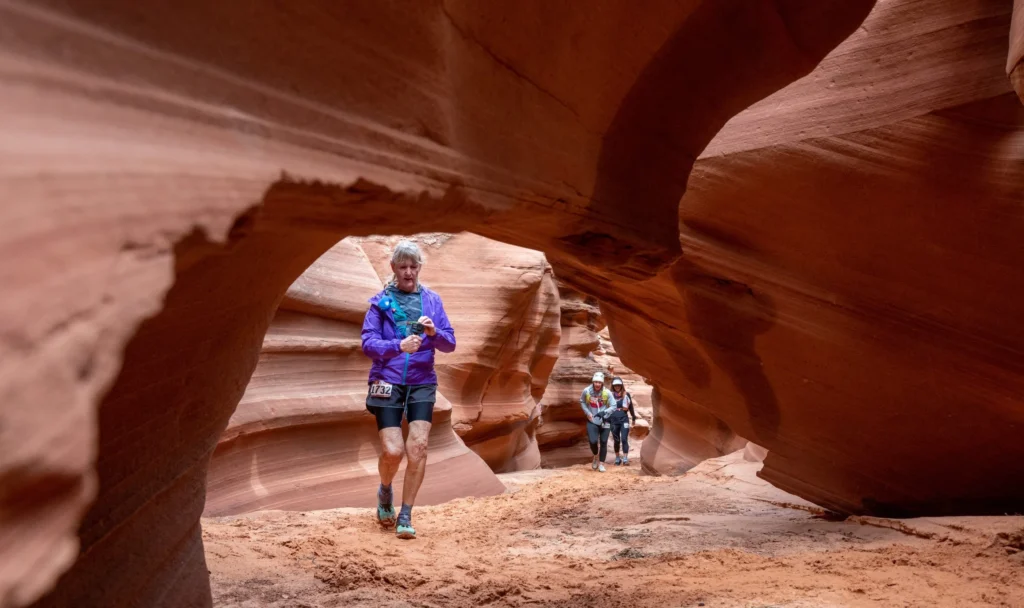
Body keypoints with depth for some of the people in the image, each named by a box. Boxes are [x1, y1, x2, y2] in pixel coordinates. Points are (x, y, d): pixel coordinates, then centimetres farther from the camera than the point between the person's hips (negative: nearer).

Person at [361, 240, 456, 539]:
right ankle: (385, 490, 26)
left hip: (422, 383, 2)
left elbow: (450, 344, 5)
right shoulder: (381, 301, 1)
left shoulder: (432, 300, 8)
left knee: (418, 446, -10)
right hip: (387, 383, -2)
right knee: (392, 450, -8)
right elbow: (368, 344, -7)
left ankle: (406, 516, 4)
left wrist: (434, 333, -16)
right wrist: (399, 346, -23)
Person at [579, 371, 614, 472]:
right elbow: (582, 402, 8)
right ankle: (596, 456, 20)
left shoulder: (607, 393, -14)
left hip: (604, 421, 0)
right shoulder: (586, 391, -10)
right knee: (593, 441, -13)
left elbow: (613, 406, -8)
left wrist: (604, 412, -24)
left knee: (603, 443, 5)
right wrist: (587, 412, -4)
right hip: (592, 421, 0)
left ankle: (601, 464, 20)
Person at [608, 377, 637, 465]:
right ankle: (617, 458, 19)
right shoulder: (610, 395, 4)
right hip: (614, 421, 1)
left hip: (624, 420, -1)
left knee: (624, 439, -11)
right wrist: (607, 420, 7)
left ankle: (625, 459, -9)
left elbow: (630, 406, 12)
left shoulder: (626, 395, 4)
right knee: (616, 441, 8)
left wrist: (634, 418, 16)